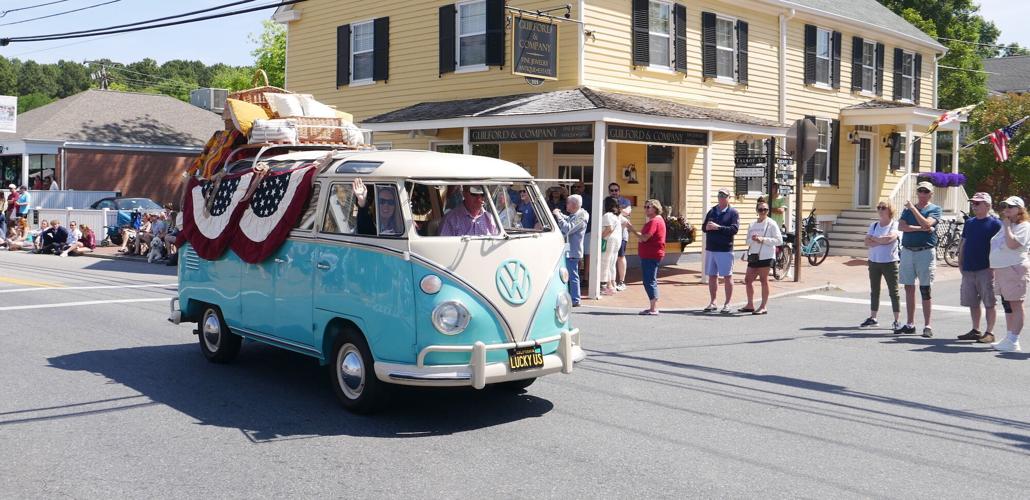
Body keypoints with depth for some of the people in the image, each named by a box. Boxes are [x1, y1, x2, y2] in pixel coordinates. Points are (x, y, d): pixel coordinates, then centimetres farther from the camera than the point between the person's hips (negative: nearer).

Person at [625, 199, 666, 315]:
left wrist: (632, 229, -12)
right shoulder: (655, 220, 20)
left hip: (650, 256, -11)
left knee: (649, 281, -9)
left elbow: (644, 238, -22)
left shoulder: (654, 221, -15)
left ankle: (653, 309, -9)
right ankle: (653, 308, 21)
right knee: (651, 281, 15)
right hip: (649, 255, 11)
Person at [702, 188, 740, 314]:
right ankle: (712, 302, 19)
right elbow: (704, 227, 14)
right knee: (712, 276, 10)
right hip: (710, 248, 5)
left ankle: (727, 304, 7)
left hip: (725, 250, -5)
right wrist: (707, 227, -9)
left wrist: (718, 227, -20)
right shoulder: (712, 211, 14)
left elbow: (734, 229, -14)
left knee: (727, 277, 1)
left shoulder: (733, 212, -2)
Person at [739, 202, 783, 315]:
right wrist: (752, 239, -5)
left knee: (763, 279, -3)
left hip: (765, 256, -6)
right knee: (748, 279, 7)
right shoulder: (752, 225, 15)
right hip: (753, 255, 6)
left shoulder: (771, 224, -3)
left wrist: (763, 239, -16)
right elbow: (748, 241, 18)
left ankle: (764, 306, 4)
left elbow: (779, 241, -8)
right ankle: (750, 305, 19)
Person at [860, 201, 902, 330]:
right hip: (874, 261, 6)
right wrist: (882, 241, -14)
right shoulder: (874, 225, 9)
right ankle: (872, 318, 20)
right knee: (874, 291, 12)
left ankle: (897, 320, 0)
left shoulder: (895, 225, -6)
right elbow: (867, 243, -1)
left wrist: (874, 238, -7)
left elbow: (889, 238, -22)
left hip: (889, 262, -5)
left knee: (893, 292, -2)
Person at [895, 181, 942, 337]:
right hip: (907, 251, 4)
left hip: (925, 252, -4)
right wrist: (920, 228, -11)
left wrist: (913, 208, -11)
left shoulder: (935, 209, 3)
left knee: (925, 290, -4)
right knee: (909, 288, 7)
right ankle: (910, 324, 14)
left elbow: (926, 224, -15)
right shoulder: (908, 209, 15)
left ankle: (927, 326, 1)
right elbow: (901, 226, -1)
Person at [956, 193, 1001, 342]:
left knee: (989, 303, -1)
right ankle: (975, 331, 20)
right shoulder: (969, 222, 13)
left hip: (986, 270, -6)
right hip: (968, 269, 6)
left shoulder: (995, 224, -5)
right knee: (973, 303, 11)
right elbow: (963, 243, 18)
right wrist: (960, 263, 11)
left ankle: (989, 333, 3)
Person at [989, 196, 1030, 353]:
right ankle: (1009, 338, 20)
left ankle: (1013, 341, -6)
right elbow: (996, 247, 23)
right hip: (1001, 270, 9)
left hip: (1015, 269, -9)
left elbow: (1012, 244, -25)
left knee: (1015, 305, -6)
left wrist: (1007, 226, -14)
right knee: (1007, 305, 13)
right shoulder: (1004, 226, 17)